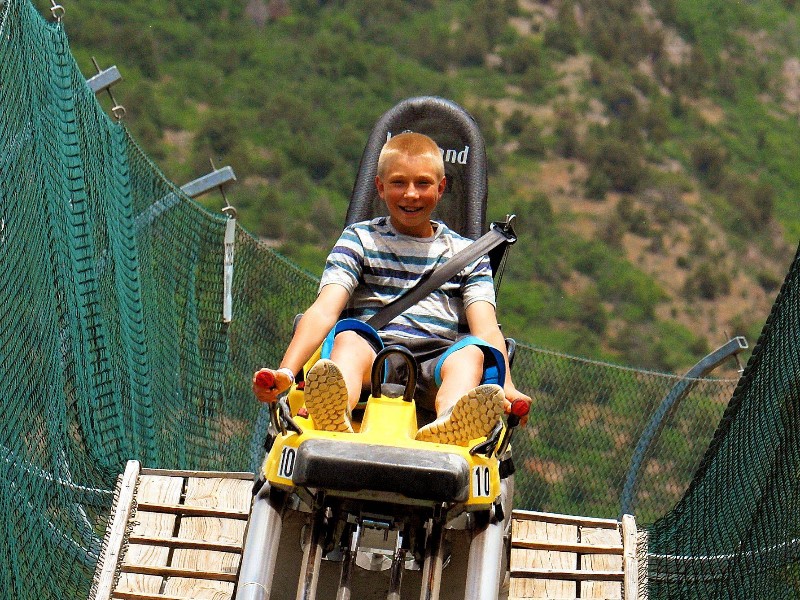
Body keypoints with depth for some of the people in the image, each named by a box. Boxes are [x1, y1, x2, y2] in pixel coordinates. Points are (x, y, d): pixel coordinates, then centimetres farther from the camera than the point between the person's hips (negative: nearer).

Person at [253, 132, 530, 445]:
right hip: (370, 354, -1)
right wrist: (286, 371, -18)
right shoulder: (360, 239, 15)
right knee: (348, 335, -32)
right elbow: (325, 310, 0)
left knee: (471, 352, -30)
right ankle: (335, 418, -64)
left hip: (437, 364, 1)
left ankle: (449, 426, -63)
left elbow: (486, 327, 4)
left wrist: (506, 388, -17)